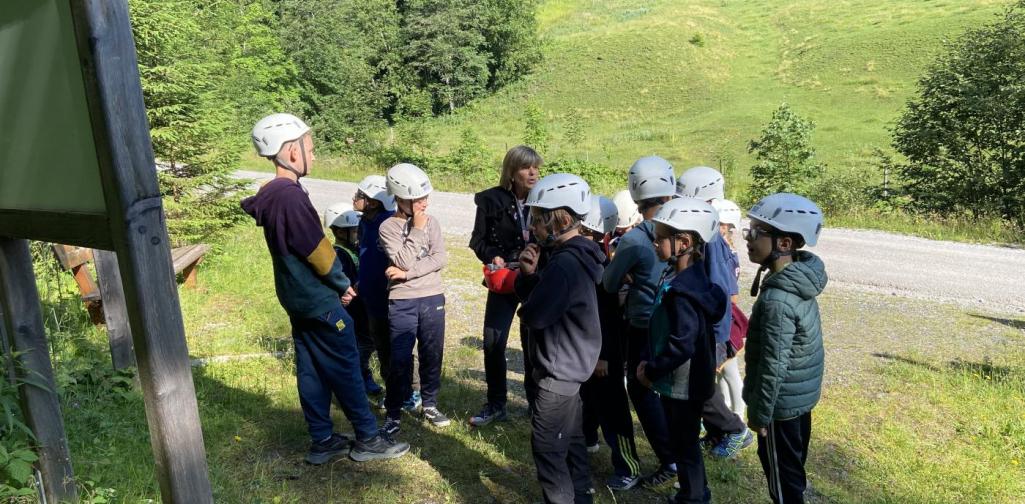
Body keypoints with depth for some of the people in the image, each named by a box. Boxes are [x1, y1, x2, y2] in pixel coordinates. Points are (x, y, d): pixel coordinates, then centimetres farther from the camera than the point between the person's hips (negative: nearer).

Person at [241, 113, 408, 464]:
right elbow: (319, 251, -21)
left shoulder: (269, 197, 8)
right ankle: (368, 439, 13)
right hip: (320, 301, -9)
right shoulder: (290, 196, -23)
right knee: (346, 369, 2)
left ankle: (323, 441, 23)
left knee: (311, 370, 14)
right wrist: (342, 285, -4)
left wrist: (334, 284, 10)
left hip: (296, 298, 9)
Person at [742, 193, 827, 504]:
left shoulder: (778, 299, -32)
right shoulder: (800, 278, -3)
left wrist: (759, 413, -14)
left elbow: (773, 366, -26)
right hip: (802, 394, 9)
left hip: (782, 401, -9)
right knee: (793, 463, 27)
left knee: (781, 468, 12)